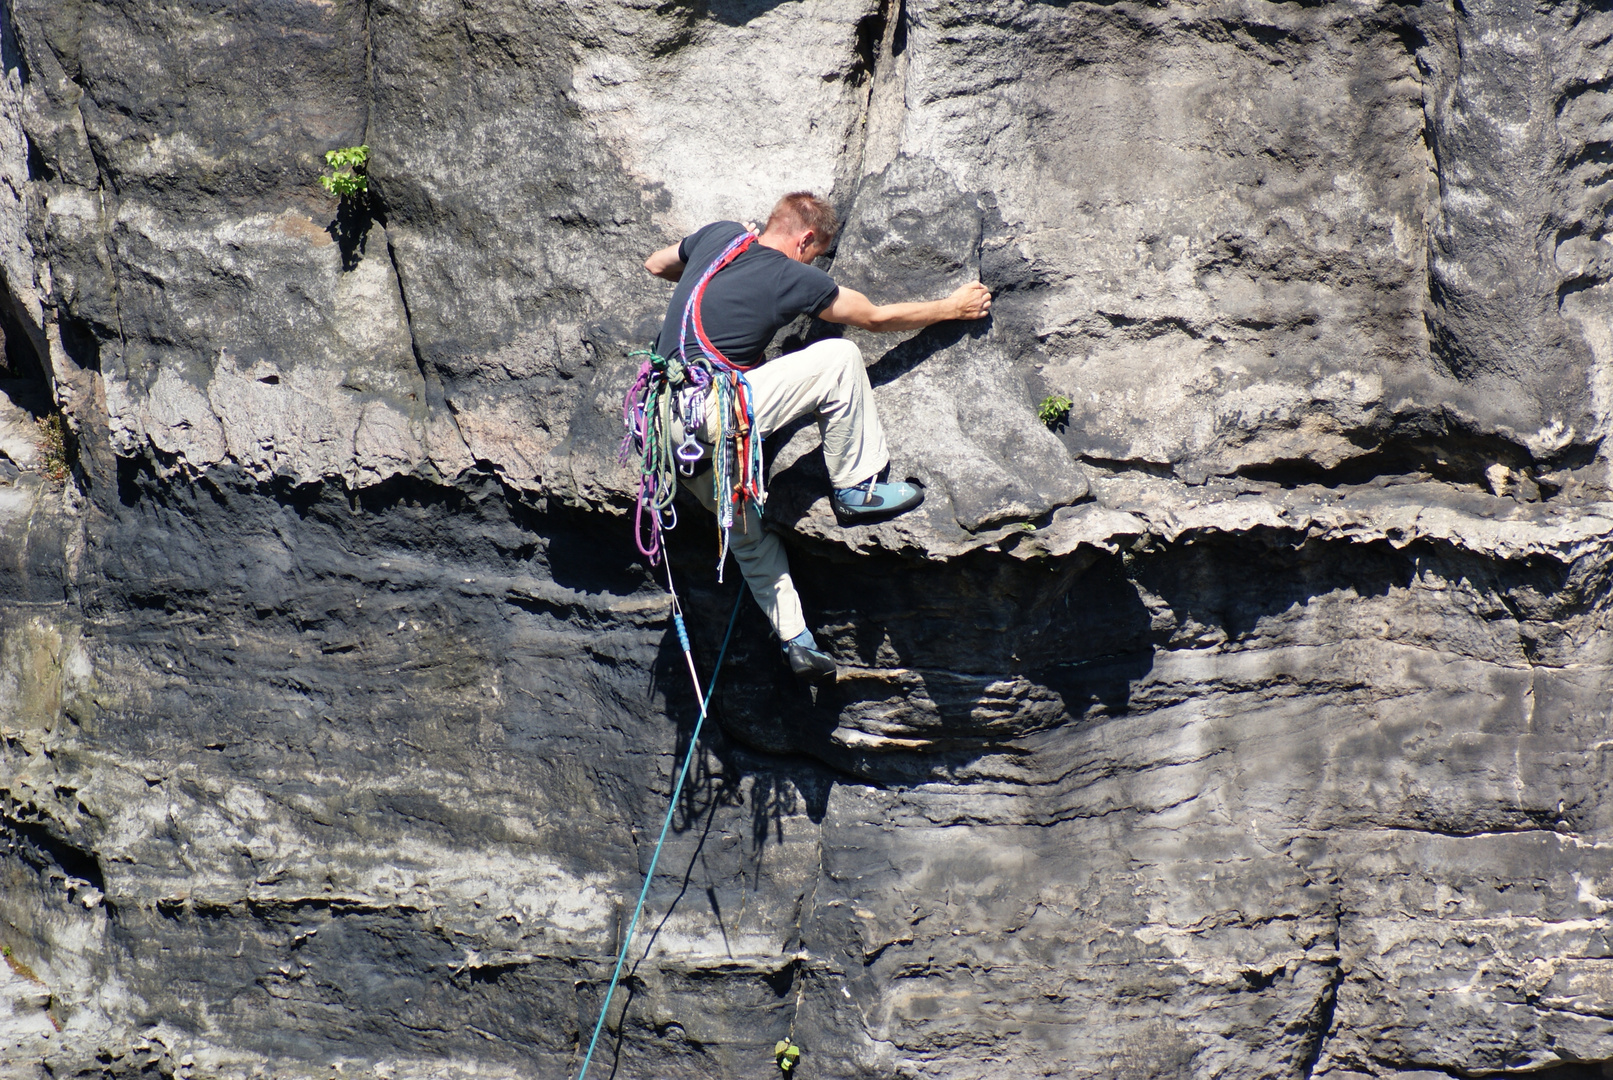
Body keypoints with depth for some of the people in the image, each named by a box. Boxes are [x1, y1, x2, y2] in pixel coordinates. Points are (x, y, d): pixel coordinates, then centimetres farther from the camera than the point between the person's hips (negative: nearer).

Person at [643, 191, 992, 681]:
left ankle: (794, 639, 23)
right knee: (839, 357, -7)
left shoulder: (720, 236, 14)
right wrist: (954, 307, 25)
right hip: (710, 413, -8)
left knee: (746, 531, 23)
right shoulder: (793, 279, -2)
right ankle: (855, 490, 4)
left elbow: (655, 264, 34)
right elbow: (877, 318, 11)